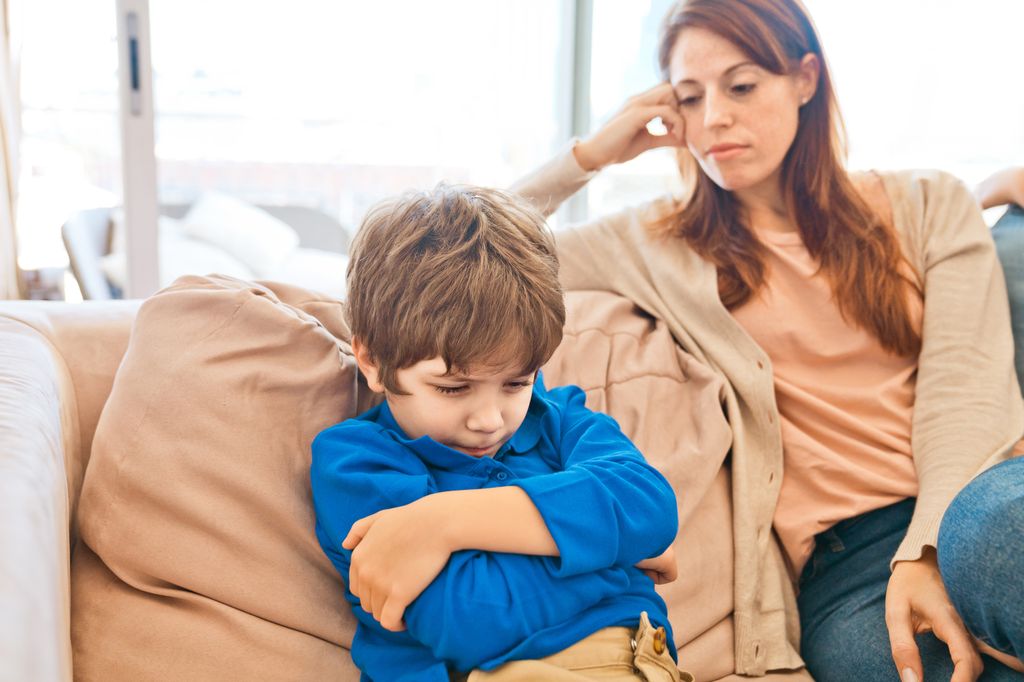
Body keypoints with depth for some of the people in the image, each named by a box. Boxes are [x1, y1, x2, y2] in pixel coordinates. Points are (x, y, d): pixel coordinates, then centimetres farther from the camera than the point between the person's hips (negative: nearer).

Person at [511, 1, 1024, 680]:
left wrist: (926, 552, -15)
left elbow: (963, 383, 1)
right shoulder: (662, 244, 16)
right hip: (841, 555, 0)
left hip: (966, 491, 1)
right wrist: (590, 154, 11)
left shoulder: (927, 207, 15)